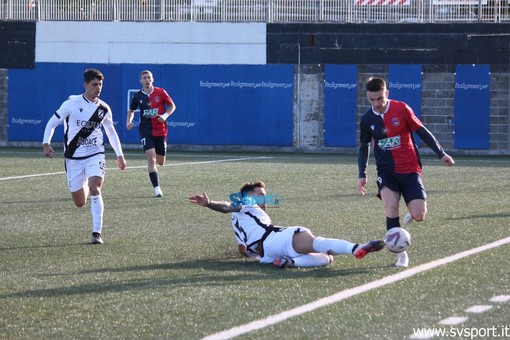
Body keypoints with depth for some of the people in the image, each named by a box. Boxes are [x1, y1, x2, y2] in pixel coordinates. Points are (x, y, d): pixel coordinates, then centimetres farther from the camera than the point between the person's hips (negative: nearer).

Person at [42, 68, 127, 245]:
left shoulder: (104, 109, 2)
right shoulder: (72, 104, -7)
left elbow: (111, 132, 19)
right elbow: (52, 123, -1)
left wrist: (120, 155, 17)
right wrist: (46, 144, -15)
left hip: (95, 155, 1)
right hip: (74, 157, -1)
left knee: (95, 189, -24)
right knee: (80, 203, 4)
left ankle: (97, 233, -22)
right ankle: (85, 187, 44)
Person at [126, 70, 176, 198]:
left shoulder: (160, 92, -3)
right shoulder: (137, 96, 0)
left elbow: (172, 106, 6)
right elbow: (131, 111, 16)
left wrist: (165, 115, -13)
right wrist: (129, 122, -3)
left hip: (160, 130, 1)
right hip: (146, 131, -1)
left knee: (160, 162, 8)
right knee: (151, 157, -19)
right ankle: (157, 188, -19)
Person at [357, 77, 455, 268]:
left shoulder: (401, 109, -8)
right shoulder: (367, 120, 0)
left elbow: (422, 132, 2)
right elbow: (364, 147, 14)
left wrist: (441, 154, 0)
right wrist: (362, 175, 6)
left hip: (410, 169, -1)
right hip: (387, 171, 1)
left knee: (419, 216, -13)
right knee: (390, 207, -26)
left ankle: (412, 214, 28)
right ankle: (401, 254, -12)